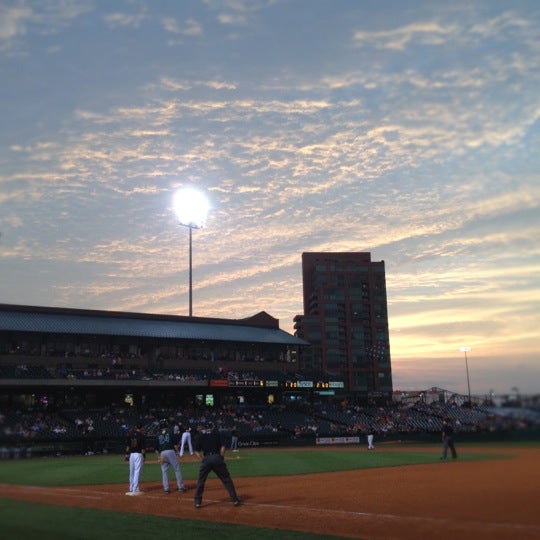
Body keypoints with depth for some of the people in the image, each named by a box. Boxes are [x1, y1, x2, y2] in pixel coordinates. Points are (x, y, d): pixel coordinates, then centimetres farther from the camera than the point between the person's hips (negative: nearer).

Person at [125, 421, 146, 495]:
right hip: (139, 454, -6)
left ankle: (131, 488, 22)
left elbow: (128, 445, 8)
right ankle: (135, 490, -5)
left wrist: (127, 454, 13)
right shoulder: (142, 435, -10)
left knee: (132, 472, 14)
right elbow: (143, 447, -11)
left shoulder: (130, 434, 5)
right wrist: (144, 456, -5)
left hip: (131, 454, 6)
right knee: (137, 472, -4)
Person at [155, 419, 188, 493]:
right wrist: (177, 451, 3)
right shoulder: (171, 432, 4)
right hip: (171, 451, -3)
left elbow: (156, 448, 10)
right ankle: (181, 486, 3)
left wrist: (158, 456, 16)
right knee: (177, 469, 3)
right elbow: (175, 443, -5)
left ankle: (166, 488, 5)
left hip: (162, 453, 3)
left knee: (164, 471, 7)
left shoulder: (158, 435, 12)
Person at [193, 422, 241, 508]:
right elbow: (222, 447, 0)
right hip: (217, 458, 0)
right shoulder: (217, 433, 12)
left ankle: (197, 502, 12)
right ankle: (235, 500, 7)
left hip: (206, 459, 1)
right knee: (226, 479, 7)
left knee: (201, 481, 14)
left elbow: (197, 451, 7)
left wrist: (202, 460, 6)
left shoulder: (200, 435, 14)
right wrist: (221, 458, 5)